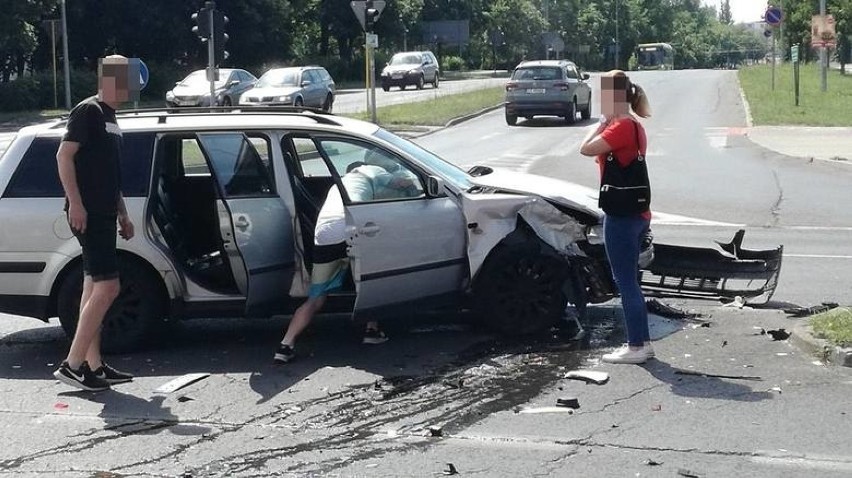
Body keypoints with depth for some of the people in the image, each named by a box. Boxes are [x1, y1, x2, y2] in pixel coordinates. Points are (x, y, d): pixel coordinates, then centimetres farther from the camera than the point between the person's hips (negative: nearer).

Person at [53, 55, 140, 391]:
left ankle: (93, 365, 13)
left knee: (95, 287, 9)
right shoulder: (88, 111, -8)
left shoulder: (109, 118, 20)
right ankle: (72, 365, -12)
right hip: (87, 213, -10)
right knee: (107, 286, -14)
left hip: (103, 214, 10)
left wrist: (122, 214, 24)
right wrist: (75, 203, -23)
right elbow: (64, 156, -16)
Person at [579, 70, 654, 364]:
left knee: (625, 282, -4)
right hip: (637, 214, 10)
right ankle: (642, 342, 22)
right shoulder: (633, 126, 13)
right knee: (629, 281, 16)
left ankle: (636, 347, 1)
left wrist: (602, 123, -14)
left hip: (622, 216, -10)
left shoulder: (621, 126, -17)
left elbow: (586, 149, -24)